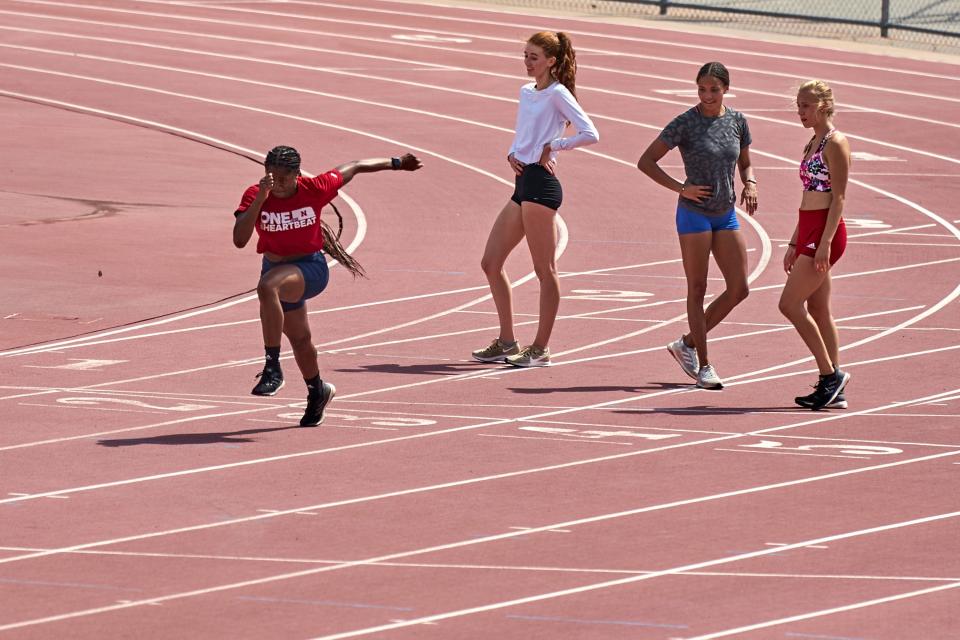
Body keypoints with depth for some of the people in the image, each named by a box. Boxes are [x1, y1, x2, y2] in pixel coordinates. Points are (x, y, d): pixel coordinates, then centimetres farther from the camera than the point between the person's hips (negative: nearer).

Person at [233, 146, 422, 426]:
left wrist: (395, 163, 10)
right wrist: (261, 198, -36)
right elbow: (239, 240, -28)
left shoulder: (314, 190, -18)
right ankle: (317, 391, 50)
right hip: (276, 268, 5)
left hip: (310, 268, -5)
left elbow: (352, 168, -2)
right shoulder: (255, 196, -16)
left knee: (267, 287, -37)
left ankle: (273, 368, -34)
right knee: (299, 338, 22)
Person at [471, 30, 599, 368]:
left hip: (540, 184, -10)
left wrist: (552, 146, -11)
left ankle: (540, 349, 0)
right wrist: (512, 154, 7)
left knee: (545, 270, -4)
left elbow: (590, 134, -16)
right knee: (491, 263, 9)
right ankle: (506, 342, 15)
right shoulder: (526, 92, 18)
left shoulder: (557, 94, -7)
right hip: (522, 184, 10)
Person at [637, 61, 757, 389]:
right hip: (694, 212, -6)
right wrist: (681, 188, -16)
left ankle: (688, 343, 16)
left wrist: (750, 184, -5)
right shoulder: (685, 123, -10)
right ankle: (704, 365, 4)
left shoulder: (737, 122, 4)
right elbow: (646, 161, -8)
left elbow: (745, 164, 18)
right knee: (697, 289, -2)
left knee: (739, 289, 2)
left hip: (726, 214, 6)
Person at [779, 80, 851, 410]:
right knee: (818, 311, 9)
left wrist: (825, 242, -21)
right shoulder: (812, 145, 17)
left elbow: (838, 197, -15)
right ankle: (834, 390, 11)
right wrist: (794, 244, 21)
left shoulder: (835, 144, -10)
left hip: (825, 232, -10)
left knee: (790, 305, -11)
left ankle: (831, 374, -5)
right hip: (808, 232, 10)